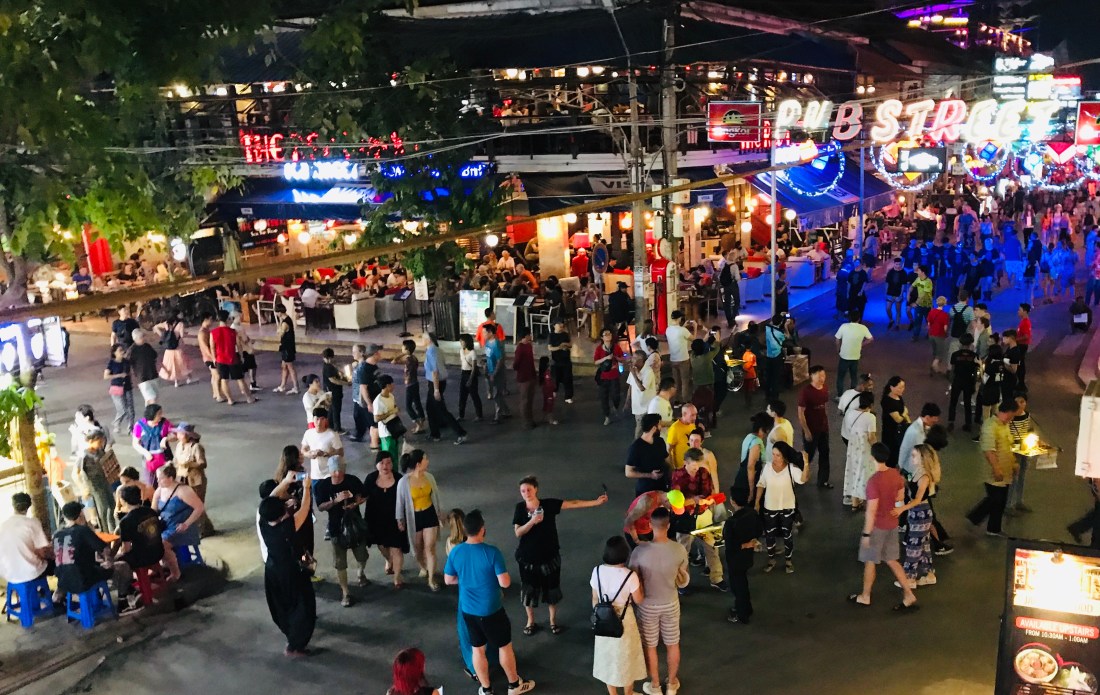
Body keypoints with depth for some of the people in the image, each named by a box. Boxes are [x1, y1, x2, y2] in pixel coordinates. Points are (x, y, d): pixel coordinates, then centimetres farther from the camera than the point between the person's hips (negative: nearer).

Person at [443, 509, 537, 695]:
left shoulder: (455, 552, -9)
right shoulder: (492, 552, -24)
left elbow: (448, 580, 3)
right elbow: (505, 583, -22)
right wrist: (500, 576, -1)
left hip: (467, 610, 4)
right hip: (491, 610, -4)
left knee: (478, 649, 19)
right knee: (505, 646, 16)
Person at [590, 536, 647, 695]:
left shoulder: (597, 571, -14)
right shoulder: (630, 576, -24)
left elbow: (595, 598, -2)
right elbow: (639, 600, -11)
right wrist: (640, 581, 1)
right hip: (624, 621, -3)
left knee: (608, 658, 21)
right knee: (626, 658, 19)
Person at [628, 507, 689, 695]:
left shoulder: (640, 551, -26)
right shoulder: (680, 550, -20)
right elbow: (683, 581, -4)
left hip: (647, 605, -1)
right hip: (670, 604, 2)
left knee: (650, 646, 19)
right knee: (672, 644, 23)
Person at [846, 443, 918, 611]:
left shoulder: (874, 481, -28)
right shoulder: (896, 474, -5)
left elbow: (871, 511, -24)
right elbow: (900, 497, 9)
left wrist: (866, 533, -16)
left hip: (877, 526, -7)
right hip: (892, 524, 7)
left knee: (870, 561, 11)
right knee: (891, 560, 19)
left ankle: (865, 597, 27)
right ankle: (909, 595, 19)